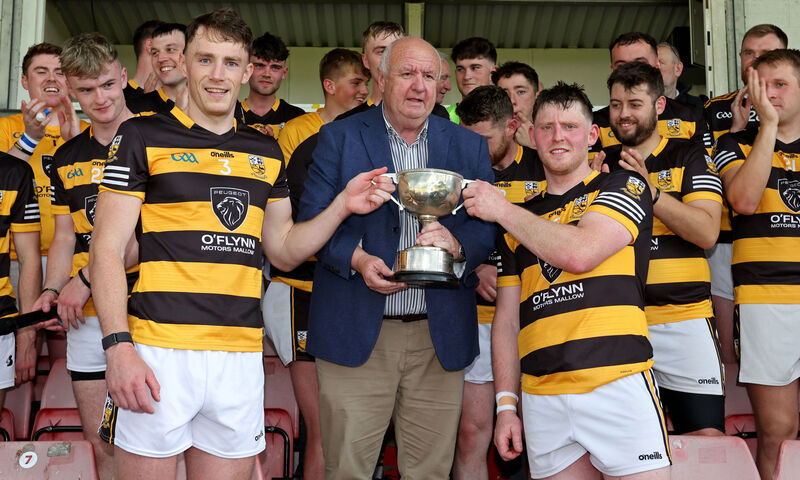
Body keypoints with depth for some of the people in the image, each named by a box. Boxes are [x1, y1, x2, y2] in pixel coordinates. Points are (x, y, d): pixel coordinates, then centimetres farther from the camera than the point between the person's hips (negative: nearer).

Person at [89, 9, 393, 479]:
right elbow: (107, 248, -3)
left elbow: (283, 251, 18)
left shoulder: (266, 153, 14)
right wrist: (119, 346, -15)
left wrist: (342, 206, 3)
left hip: (241, 358, 4)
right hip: (157, 354, -4)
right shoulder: (143, 136, 1)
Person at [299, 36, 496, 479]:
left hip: (440, 338, 2)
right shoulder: (339, 138, 6)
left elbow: (488, 228, 5)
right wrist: (356, 258, -17)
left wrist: (456, 242, -17)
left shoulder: (470, 147, 11)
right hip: (355, 333, -2)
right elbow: (311, 217, 0)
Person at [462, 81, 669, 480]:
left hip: (618, 383, -3)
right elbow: (507, 318, 17)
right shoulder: (517, 223, 18)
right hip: (541, 398, 4)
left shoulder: (624, 186, 6)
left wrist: (502, 211, -3)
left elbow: (580, 252, -13)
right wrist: (505, 405, 8)